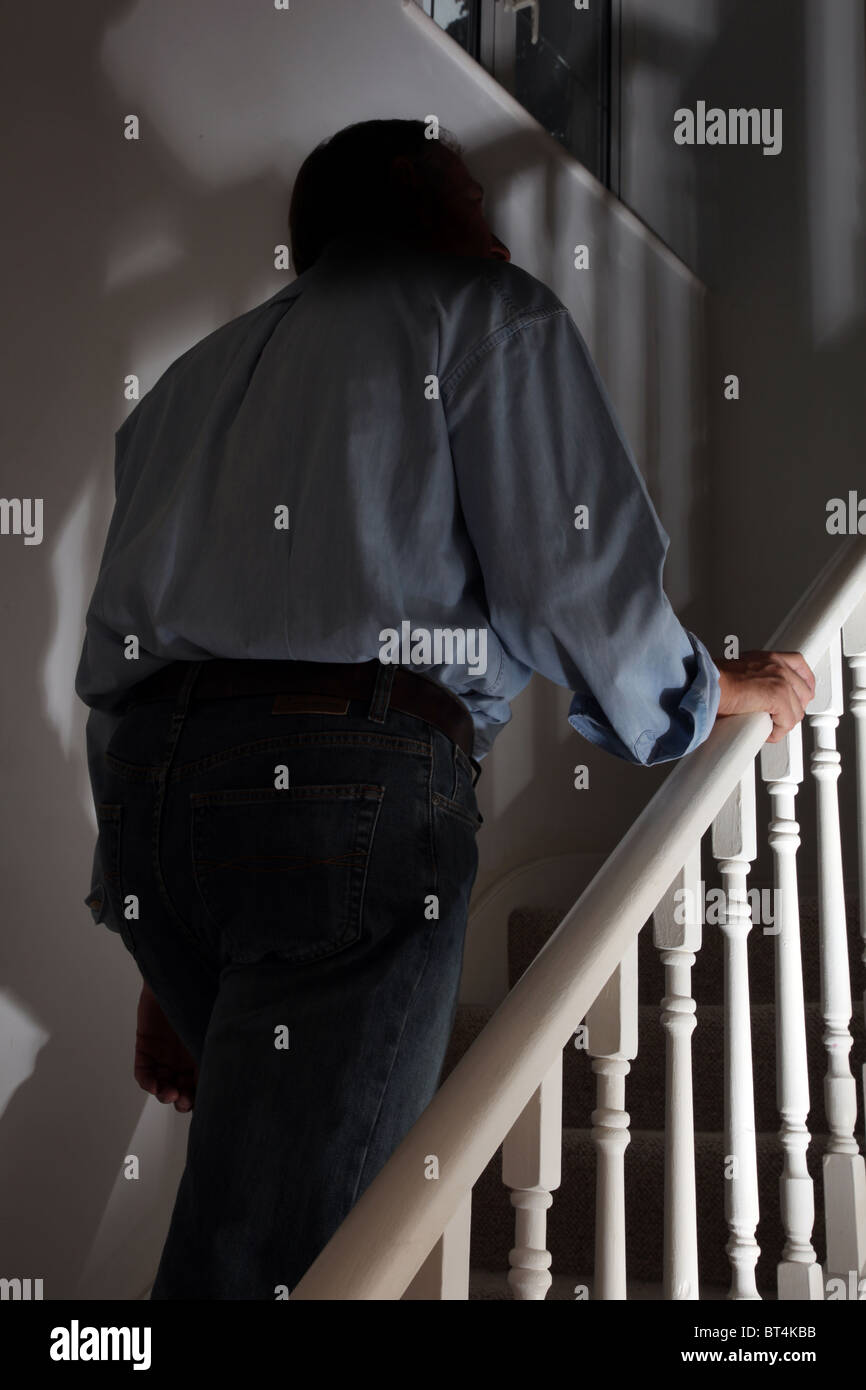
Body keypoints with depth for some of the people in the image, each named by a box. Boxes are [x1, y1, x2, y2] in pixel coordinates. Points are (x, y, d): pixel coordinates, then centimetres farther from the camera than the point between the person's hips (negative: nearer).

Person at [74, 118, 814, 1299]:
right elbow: (572, 581, -2)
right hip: (353, 776, -7)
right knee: (271, 1256, -4)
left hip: (146, 798, 7)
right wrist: (723, 689, 19)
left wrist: (168, 977, 27)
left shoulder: (192, 377, 30)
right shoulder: (490, 313, 12)